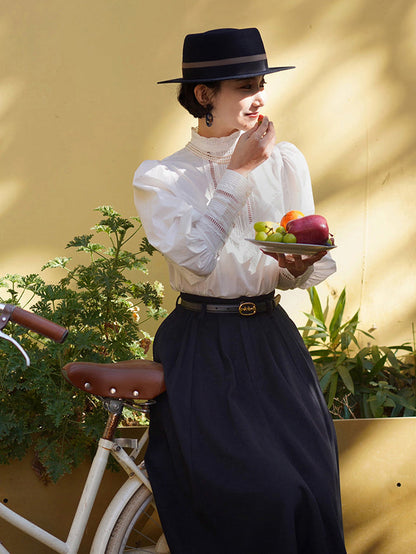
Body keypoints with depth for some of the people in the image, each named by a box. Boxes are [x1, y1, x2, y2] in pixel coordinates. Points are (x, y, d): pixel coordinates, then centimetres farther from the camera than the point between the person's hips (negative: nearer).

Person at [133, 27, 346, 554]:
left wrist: (298, 267, -15)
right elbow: (196, 256, -16)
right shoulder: (159, 178, 0)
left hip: (271, 340, 3)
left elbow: (317, 264, 8)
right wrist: (237, 173, -12)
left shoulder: (286, 162, 8)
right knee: (244, 488, -16)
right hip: (200, 350, -3)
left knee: (308, 482, -11)